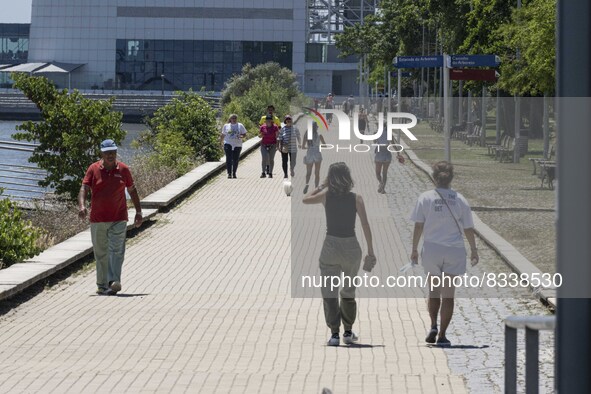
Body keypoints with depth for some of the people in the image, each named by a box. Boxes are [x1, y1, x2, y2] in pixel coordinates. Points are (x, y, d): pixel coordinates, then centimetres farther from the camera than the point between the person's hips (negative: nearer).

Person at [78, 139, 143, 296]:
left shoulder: (123, 169, 5)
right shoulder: (93, 169, 1)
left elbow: (132, 190, 14)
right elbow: (84, 188, -5)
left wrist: (138, 211, 11)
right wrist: (82, 206, -23)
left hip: (119, 219, 0)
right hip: (97, 219, 0)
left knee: (116, 250, -13)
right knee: (101, 253, 7)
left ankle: (114, 282, -21)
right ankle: (102, 285, 15)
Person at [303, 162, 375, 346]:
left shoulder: (326, 196, -4)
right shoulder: (356, 198, -3)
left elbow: (305, 199, 14)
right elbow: (365, 226, -4)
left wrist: (321, 186, 20)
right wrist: (370, 251, 2)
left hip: (331, 246, -2)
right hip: (351, 247, 2)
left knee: (329, 292, 3)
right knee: (349, 291, 18)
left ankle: (334, 333, -5)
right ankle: (348, 332, 23)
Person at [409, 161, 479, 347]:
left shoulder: (425, 198, -4)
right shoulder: (459, 200, -2)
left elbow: (418, 226, -4)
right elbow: (468, 229, 2)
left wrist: (414, 249, 6)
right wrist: (473, 250, 14)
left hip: (431, 250, 0)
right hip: (454, 251, 0)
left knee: (434, 290, 19)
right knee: (448, 294, 5)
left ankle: (433, 326, 6)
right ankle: (442, 335, 4)